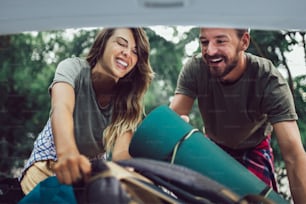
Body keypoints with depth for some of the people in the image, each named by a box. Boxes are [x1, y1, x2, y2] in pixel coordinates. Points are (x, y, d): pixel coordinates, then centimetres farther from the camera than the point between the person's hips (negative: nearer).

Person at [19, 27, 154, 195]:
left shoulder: (129, 98, -12)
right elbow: (61, 108, -38)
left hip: (93, 168, 4)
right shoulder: (73, 68, -18)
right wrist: (67, 152, -60)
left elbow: (121, 151, -26)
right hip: (51, 162, -3)